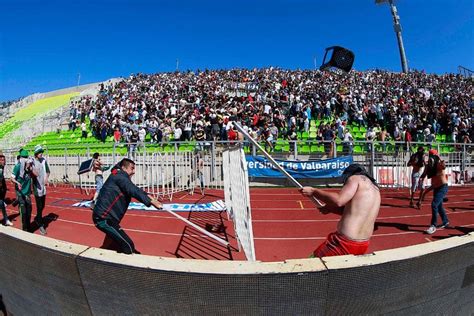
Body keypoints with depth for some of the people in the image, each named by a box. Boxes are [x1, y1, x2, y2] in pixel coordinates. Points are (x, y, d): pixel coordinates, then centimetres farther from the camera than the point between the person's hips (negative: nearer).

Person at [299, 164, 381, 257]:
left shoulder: (356, 178, -4)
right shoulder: (374, 187, 19)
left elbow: (339, 200, -21)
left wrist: (313, 191, -12)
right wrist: (329, 208, 14)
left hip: (346, 242, -9)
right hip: (363, 245, 9)